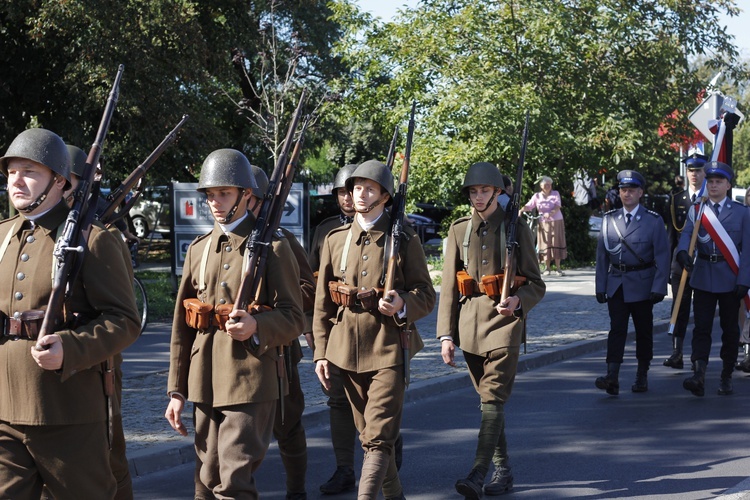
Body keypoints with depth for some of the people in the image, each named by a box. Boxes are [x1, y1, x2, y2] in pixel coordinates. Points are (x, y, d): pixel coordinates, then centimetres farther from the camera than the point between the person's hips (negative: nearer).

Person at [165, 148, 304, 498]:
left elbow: (293, 319, -4)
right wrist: (176, 390, 11)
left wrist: (256, 327, -25)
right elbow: (181, 325, 14)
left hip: (250, 381, -5)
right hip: (204, 383, 5)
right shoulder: (198, 249, 13)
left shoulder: (271, 247, -1)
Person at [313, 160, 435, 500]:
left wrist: (403, 306, -21)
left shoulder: (404, 240, -1)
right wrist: (321, 353, 5)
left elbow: (426, 295, 1)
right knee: (368, 434, 14)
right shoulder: (335, 239, 8)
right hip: (347, 349, 4)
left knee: (379, 437, -11)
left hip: (389, 348, -4)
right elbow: (323, 302, 9)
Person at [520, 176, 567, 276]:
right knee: (545, 244, 2)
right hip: (543, 223, 1)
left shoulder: (555, 194, 2)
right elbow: (529, 206, -6)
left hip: (556, 222, -1)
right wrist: (521, 209, -27)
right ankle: (547, 267, 12)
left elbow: (557, 207, -10)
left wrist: (550, 213, -29)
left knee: (556, 244, -2)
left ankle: (558, 268, 2)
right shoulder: (537, 196, 4)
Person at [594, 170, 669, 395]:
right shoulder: (609, 219, 6)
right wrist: (600, 286, 4)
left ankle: (642, 376, 21)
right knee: (616, 329, -8)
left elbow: (662, 256, -5)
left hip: (642, 285, -1)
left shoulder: (654, 221, -3)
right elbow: (601, 254, 8)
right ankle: (612, 377, -17)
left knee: (643, 331, 9)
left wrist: (659, 288, -12)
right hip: (616, 285, 2)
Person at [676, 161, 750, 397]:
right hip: (703, 277, 1)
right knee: (701, 327, -7)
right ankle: (699, 375, -15)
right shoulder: (696, 211, 8)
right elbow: (686, 234, -8)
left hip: (730, 279, -1)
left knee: (730, 329, 6)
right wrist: (683, 252, -30)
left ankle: (726, 378, 16)